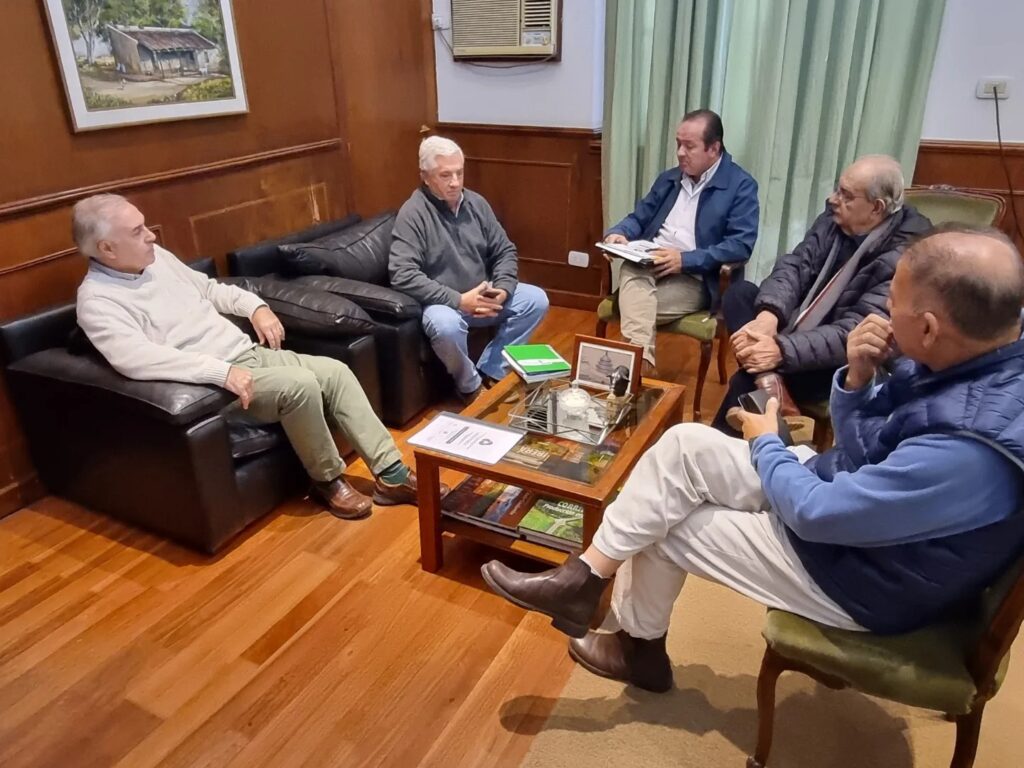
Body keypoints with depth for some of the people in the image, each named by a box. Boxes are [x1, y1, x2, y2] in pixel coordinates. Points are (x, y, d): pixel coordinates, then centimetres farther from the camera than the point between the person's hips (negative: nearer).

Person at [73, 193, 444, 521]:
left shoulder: (157, 258, 12)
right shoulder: (97, 300, -12)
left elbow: (210, 289, 25)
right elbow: (138, 359, -27)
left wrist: (256, 307, 8)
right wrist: (222, 371, -33)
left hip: (250, 354, 8)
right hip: (211, 379, -8)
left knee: (336, 372, -9)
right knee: (300, 385, -30)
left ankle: (391, 474, -6)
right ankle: (328, 480, -6)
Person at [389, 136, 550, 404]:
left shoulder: (476, 203, 4)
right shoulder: (413, 213, -15)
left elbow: (505, 251, 9)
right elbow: (402, 275, -25)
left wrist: (502, 290, -12)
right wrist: (458, 300, -27)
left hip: (483, 295, 7)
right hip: (443, 302, -6)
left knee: (536, 300, -7)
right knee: (445, 326, -38)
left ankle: (490, 371, -1)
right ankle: (470, 384, -7)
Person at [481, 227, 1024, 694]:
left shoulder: (973, 448, -37)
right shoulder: (967, 356, -10)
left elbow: (816, 514, -26)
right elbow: (859, 446, 1)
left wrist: (765, 444, -9)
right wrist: (857, 377, -19)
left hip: (864, 575, -8)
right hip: (848, 490, 8)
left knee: (668, 526, -1)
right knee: (685, 445, -7)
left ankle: (637, 644, 29)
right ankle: (585, 577, 7)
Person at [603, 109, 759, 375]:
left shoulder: (741, 186, -2)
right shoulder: (669, 178, 18)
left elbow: (741, 245, -11)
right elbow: (639, 217, 22)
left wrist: (685, 259, -20)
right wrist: (618, 233, -3)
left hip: (693, 278, -4)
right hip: (648, 265, 5)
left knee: (632, 307, -30)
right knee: (631, 270, -33)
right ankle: (642, 358, -42)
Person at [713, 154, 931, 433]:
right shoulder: (835, 218, -5)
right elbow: (795, 265, -9)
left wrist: (782, 350, -38)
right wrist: (768, 316, -29)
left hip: (848, 363, -7)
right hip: (801, 325, 7)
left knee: (746, 382, -25)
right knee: (740, 292, -12)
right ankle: (768, 381, -29)